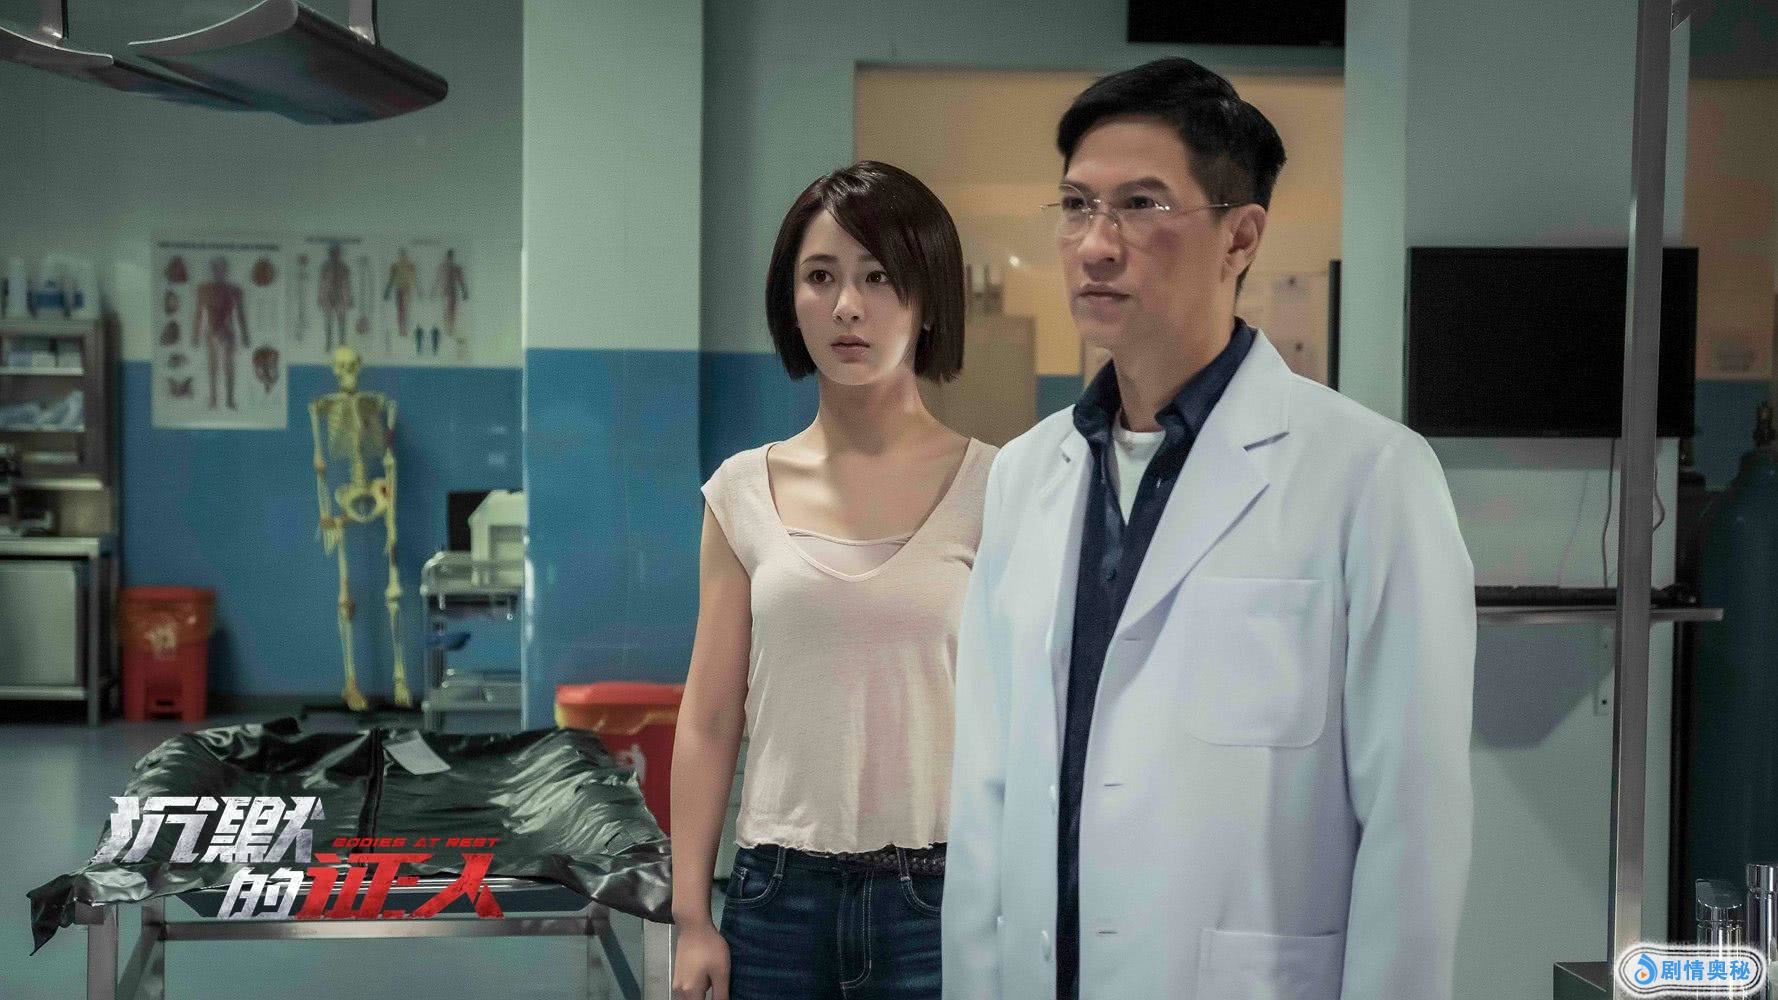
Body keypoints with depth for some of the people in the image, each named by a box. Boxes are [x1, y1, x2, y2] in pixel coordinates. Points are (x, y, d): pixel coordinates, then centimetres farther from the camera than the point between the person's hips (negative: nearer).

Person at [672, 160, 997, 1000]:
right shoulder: (744, 492, 3)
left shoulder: (991, 490, -3)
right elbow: (708, 721, 5)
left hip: (941, 894, -2)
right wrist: (691, 919, 2)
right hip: (778, 896, 2)